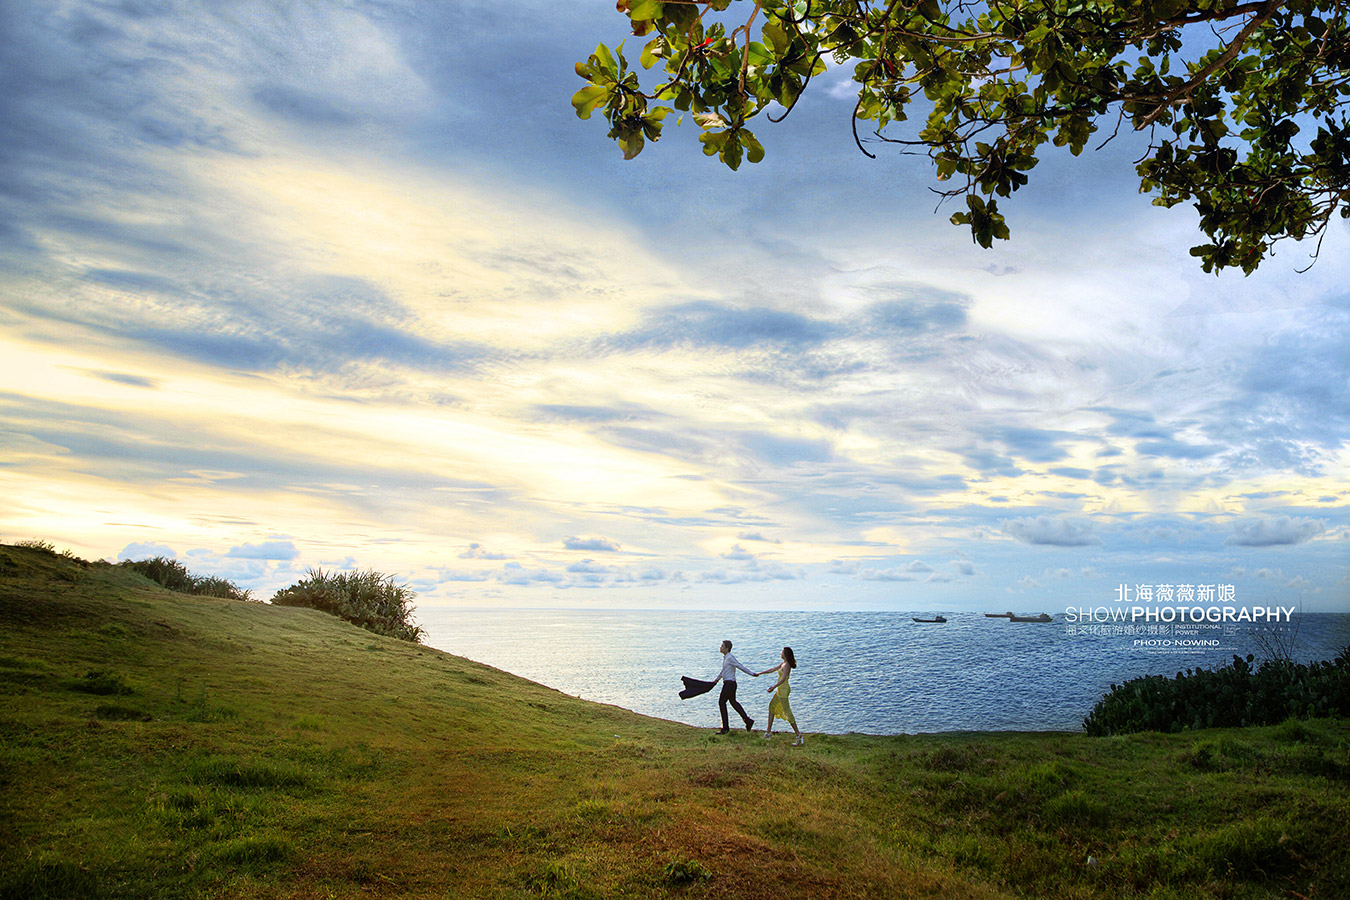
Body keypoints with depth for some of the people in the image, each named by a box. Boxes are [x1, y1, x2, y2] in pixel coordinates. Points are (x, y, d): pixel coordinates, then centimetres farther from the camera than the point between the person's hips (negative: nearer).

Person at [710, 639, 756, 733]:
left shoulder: (730, 658, -17)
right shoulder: (725, 657, 13)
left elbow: (741, 667, -17)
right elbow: (723, 670, 26)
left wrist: (752, 674, -16)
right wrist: (717, 679, 33)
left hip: (729, 683, -10)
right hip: (728, 683, 10)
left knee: (722, 702, -4)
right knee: (733, 702, 17)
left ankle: (725, 728, 1)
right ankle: (747, 720, 20)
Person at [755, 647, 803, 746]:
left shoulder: (787, 665, -17)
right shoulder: (783, 663, 12)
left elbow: (783, 679, -27)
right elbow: (772, 669, 22)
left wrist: (774, 687, -36)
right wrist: (759, 673, 26)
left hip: (783, 690, -10)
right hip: (781, 690, 10)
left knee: (787, 712, -10)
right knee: (772, 706, 19)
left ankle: (799, 736, -10)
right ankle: (769, 731, 26)